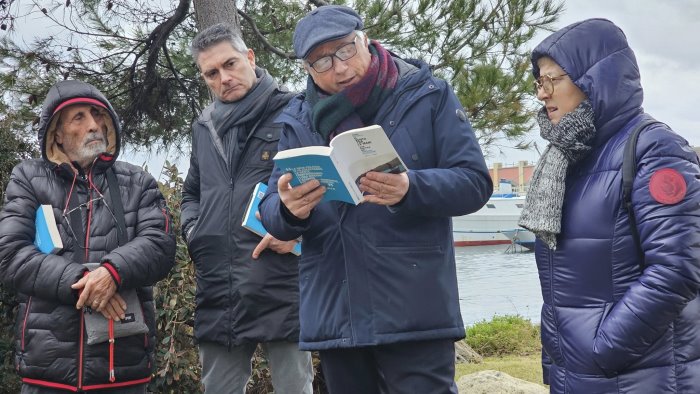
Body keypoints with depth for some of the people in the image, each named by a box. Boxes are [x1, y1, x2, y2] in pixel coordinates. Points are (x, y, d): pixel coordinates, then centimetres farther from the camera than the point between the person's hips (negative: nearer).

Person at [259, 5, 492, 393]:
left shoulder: (427, 95, 0)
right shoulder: (298, 120, 7)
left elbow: (474, 182, -5)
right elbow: (271, 211, 5)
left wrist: (410, 190, -25)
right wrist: (289, 210, -20)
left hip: (415, 312, -3)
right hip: (334, 316, 4)